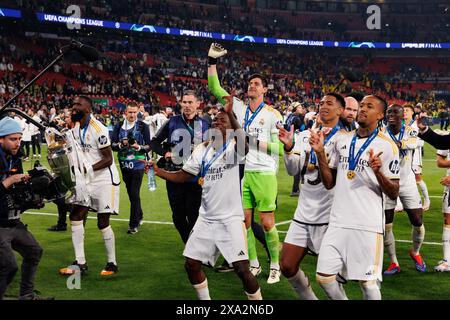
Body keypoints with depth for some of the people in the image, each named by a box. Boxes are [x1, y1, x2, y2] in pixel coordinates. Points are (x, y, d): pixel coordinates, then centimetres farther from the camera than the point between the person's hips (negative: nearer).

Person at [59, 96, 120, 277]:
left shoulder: (98, 129, -20)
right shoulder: (75, 127, 6)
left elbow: (108, 159, -19)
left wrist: (87, 169, -28)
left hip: (104, 180, -8)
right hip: (86, 180, 8)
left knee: (103, 223, -2)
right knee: (75, 217, 3)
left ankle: (112, 264, 14)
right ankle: (80, 263, 10)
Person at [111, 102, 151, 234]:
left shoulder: (143, 127, -3)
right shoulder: (119, 126, 6)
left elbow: (148, 147, -3)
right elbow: (112, 145, 2)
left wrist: (138, 147, -22)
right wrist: (121, 144, -17)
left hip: (138, 164, -4)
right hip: (124, 164, 4)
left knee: (134, 194, -8)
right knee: (130, 193, 14)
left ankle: (134, 225, -2)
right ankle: (139, 216, 34)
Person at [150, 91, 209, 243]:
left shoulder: (205, 125, 2)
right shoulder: (172, 122, 5)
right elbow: (154, 142, 11)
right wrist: (165, 153, -5)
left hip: (195, 178, -2)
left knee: (193, 217, -2)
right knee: (178, 217, 9)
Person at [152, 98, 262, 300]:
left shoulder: (234, 147, -9)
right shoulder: (202, 150, 9)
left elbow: (243, 146, -34)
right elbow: (182, 176, 11)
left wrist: (231, 114, -46)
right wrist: (158, 171, -5)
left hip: (230, 219, -6)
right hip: (206, 219, 6)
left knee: (242, 269, -11)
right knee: (191, 265, 7)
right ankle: (205, 299, 28)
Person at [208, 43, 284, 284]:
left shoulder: (272, 115, -3)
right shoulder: (239, 108, 10)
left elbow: (281, 147, -6)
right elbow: (215, 89, 11)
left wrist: (258, 142, -16)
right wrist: (212, 61, 4)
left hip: (264, 174, -5)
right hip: (242, 173, 5)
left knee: (267, 223, -2)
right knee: (244, 221, 7)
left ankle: (276, 266, 12)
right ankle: (253, 264, 20)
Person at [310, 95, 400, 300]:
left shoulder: (387, 146, -3)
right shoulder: (342, 141, 11)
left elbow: (394, 193, -3)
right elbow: (329, 183, 13)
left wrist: (377, 172, -21)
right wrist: (320, 153, 1)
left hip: (368, 226, -4)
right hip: (338, 222, 5)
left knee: (367, 282, -1)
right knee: (324, 277, 2)